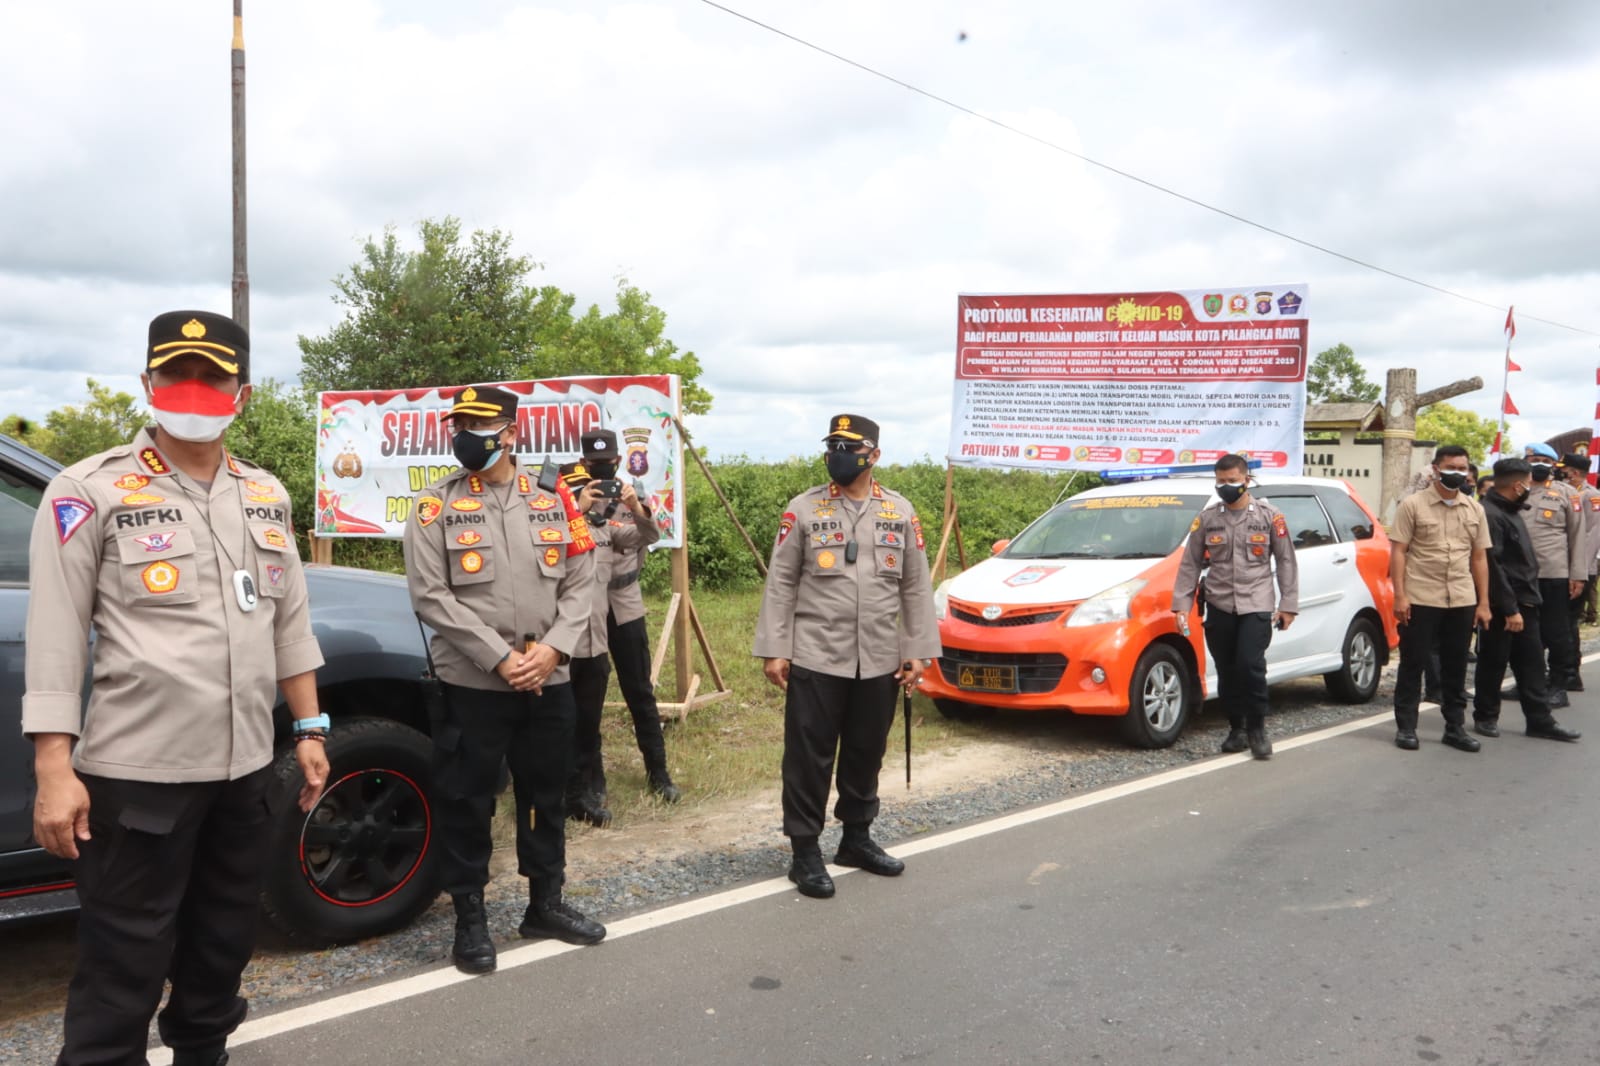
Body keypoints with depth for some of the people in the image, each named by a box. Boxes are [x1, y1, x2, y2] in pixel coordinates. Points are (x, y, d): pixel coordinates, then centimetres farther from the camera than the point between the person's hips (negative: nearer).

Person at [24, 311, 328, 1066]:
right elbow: (56, 637, -10)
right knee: (122, 971, 3)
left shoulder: (266, 495, 10)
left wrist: (309, 730, 12)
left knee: (223, 945, 20)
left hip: (246, 768, 6)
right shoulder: (90, 492, -8)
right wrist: (54, 771, -14)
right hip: (136, 773, -6)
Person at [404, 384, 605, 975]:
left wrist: (552, 648, -12)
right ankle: (470, 919, 22)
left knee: (546, 796, 15)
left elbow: (580, 584, 4)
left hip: (550, 682, 3)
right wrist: (499, 658, -17)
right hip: (471, 684, -3)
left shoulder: (553, 500, 5)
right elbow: (431, 597, -11)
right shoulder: (436, 506, -4)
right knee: (465, 803, 5)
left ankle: (546, 904, 32)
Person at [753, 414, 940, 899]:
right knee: (809, 757, 2)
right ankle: (805, 852, 13)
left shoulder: (901, 512, 6)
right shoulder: (802, 509, -2)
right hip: (815, 659, -3)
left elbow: (916, 588, 8)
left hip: (879, 662, 3)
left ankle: (857, 838, 31)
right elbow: (780, 584, -2)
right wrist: (773, 650, -7)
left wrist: (918, 651, 3)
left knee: (866, 755, 15)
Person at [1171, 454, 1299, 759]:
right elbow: (1190, 564, 8)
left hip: (1256, 606, -2)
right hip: (1219, 608, 3)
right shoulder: (1207, 519, 8)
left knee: (1251, 666, -16)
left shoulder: (1269, 516, 4)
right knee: (1227, 673, 6)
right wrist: (1181, 604, 1)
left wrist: (1288, 604, 1)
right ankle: (1237, 729, 21)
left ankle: (1257, 729, 1)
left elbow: (1286, 562, 7)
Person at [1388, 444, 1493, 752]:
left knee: (1456, 668, 10)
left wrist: (1483, 602, 8)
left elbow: (1479, 558, 12)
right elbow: (1398, 552, -5)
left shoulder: (1475, 510, 10)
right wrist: (1399, 596, -12)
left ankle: (1455, 727, 20)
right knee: (1412, 664, 3)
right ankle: (1405, 727, 11)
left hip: (1462, 601, 4)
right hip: (1420, 599, -4)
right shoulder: (1412, 505, -3)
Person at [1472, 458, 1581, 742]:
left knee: (1531, 663, 11)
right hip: (1502, 607, -9)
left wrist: (1524, 603, 16)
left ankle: (1540, 720, 16)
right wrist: (1510, 609, -22)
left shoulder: (1510, 511, 15)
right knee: (1493, 663, 2)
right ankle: (1486, 718, 14)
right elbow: (1493, 566, -22)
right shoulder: (1489, 514, -18)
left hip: (1524, 602, 9)